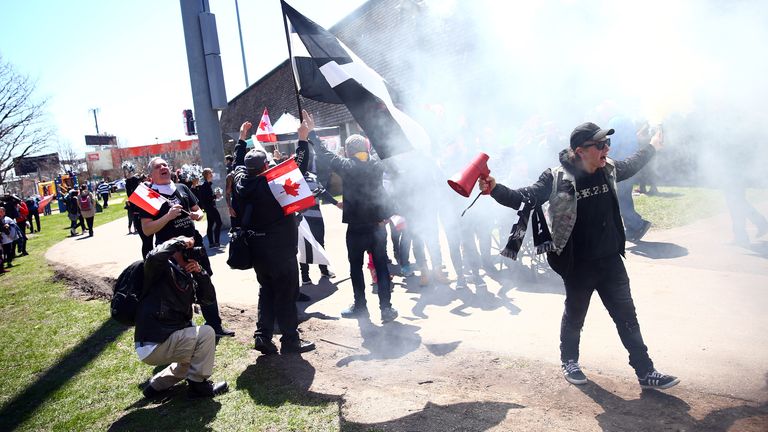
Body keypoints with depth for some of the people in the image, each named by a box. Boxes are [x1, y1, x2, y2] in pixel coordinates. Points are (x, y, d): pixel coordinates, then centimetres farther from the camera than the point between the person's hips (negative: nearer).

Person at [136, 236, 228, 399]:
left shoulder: (188, 277, 12)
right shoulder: (163, 268, -11)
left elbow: (209, 298, 8)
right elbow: (154, 257, -34)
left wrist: (199, 272, -5)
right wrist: (180, 241, -19)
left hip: (169, 338, 9)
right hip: (152, 346, -9)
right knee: (206, 333, -15)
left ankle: (157, 384, 26)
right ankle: (198, 384, 0)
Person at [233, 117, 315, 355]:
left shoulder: (241, 183, -1)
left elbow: (238, 164, 19)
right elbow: (299, 166, -11)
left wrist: (242, 139, 29)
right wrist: (303, 138, -3)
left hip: (256, 250, 7)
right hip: (281, 249, -7)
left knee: (266, 291, 19)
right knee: (286, 294, 2)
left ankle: (262, 336, 16)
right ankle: (290, 340, 8)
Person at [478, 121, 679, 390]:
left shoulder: (609, 170, 1)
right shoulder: (557, 178, -17)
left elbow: (630, 166, 24)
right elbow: (524, 199, -21)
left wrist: (652, 147, 37)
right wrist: (495, 189, -36)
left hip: (610, 260, 5)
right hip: (578, 264, -5)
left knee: (627, 317, 11)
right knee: (575, 315, 16)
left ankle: (645, 371, 24)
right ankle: (569, 361, 39)